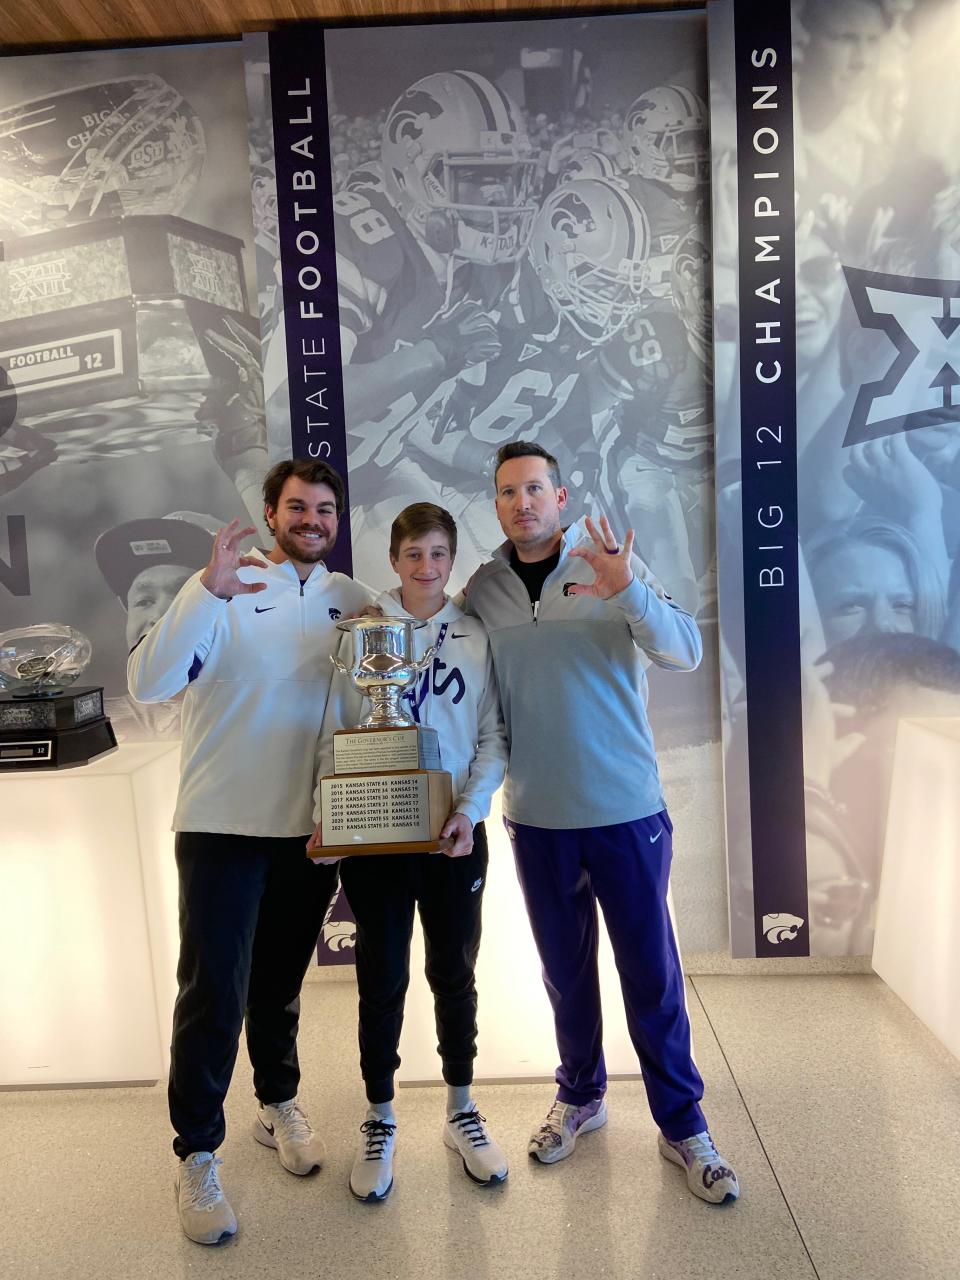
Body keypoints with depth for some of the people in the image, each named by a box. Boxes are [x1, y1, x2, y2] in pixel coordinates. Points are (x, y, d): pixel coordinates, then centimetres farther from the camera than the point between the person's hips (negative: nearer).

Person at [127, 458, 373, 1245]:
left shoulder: (351, 600, 4)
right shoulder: (223, 588, -9)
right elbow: (148, 684, -20)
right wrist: (208, 592, -31)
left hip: (312, 826, 4)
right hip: (223, 825, -3)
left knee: (281, 984, 18)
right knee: (214, 994, 2)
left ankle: (279, 1106, 40)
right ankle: (197, 1157, 22)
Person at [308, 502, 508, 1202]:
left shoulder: (476, 637, 3)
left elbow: (493, 738, 1)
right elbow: (335, 731, 0)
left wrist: (470, 810, -13)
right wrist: (328, 817, -9)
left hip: (454, 833, 1)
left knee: (455, 975, 14)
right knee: (382, 980, 10)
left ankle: (462, 1112, 33)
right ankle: (380, 1122, 30)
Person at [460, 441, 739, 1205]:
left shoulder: (613, 563, -6)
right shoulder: (483, 591, 1)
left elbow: (685, 652, -17)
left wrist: (626, 591, -34)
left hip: (628, 809, -2)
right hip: (538, 818, 2)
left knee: (652, 973, 9)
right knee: (566, 971, 17)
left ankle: (683, 1125, 28)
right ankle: (580, 1098, 39)